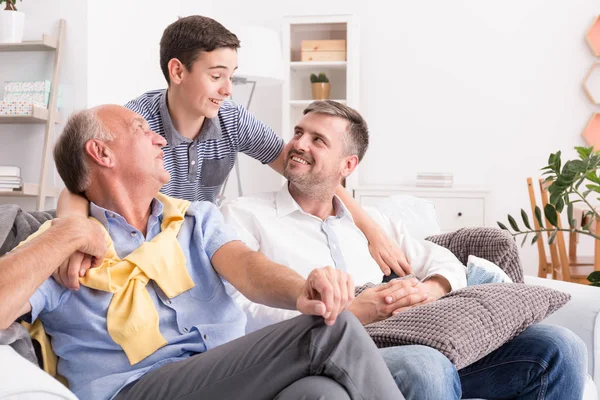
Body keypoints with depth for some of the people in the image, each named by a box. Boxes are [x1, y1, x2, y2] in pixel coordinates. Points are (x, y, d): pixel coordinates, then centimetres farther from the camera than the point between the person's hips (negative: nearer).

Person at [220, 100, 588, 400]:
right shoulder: (243, 216, 10)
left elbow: (443, 261, 26)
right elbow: (241, 315, -5)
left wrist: (428, 289, 0)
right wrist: (349, 313, -13)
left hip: (411, 346, 6)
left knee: (558, 348, -10)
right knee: (426, 368, -40)